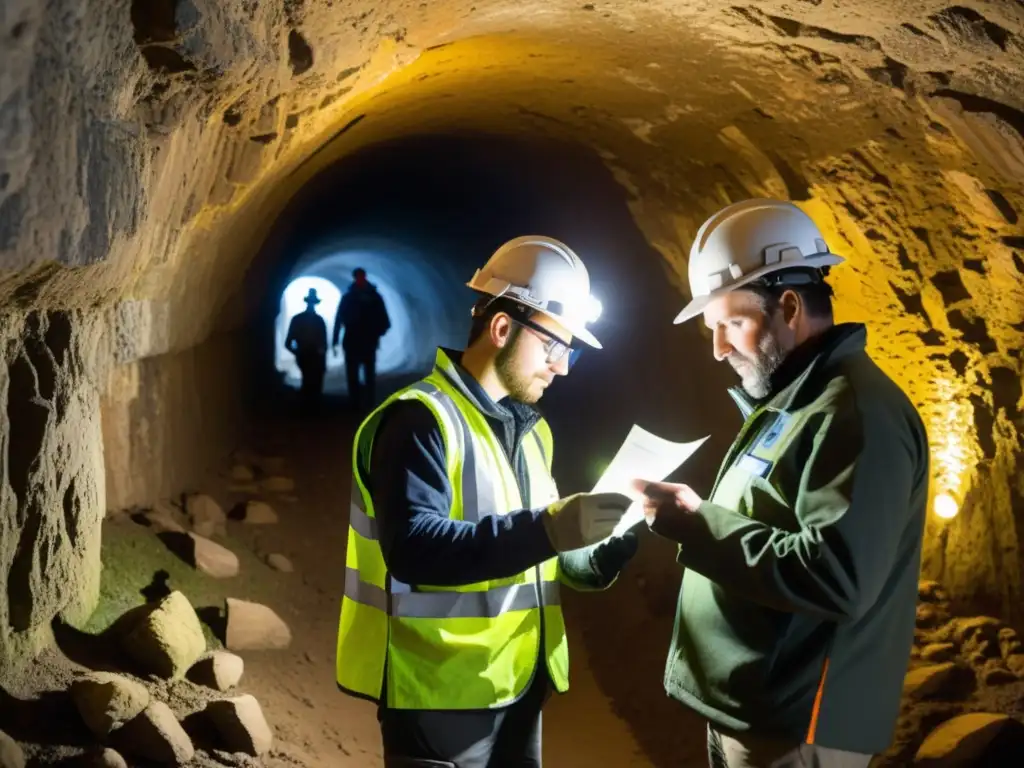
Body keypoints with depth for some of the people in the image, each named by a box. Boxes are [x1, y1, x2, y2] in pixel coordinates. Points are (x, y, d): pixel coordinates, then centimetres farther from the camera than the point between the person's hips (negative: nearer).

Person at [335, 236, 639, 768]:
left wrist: (613, 540, -3)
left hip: (517, 684, 9)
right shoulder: (422, 419, -14)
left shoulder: (528, 429, 15)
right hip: (441, 691, -8)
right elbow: (414, 550, -27)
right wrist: (545, 529, -35)